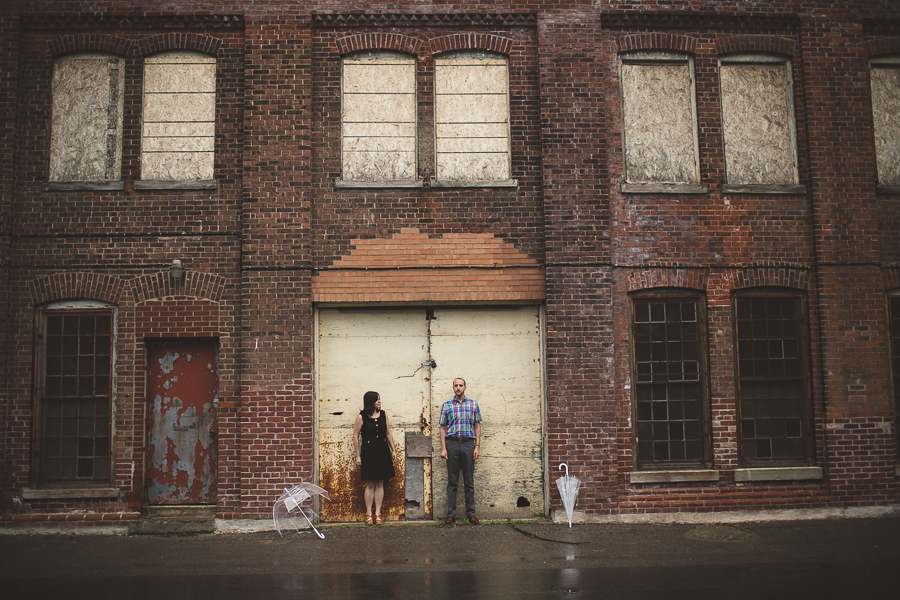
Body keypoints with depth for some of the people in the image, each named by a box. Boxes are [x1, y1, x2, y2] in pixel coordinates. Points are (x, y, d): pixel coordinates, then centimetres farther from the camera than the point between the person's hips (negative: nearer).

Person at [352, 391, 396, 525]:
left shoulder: (383, 415, 7)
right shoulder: (361, 417, -5)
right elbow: (355, 436, -2)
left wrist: (393, 450, 8)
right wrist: (358, 455, -4)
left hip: (383, 453, 3)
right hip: (368, 453, -3)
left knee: (380, 484, 5)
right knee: (370, 485, 1)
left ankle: (378, 513, 12)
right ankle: (368, 514, 10)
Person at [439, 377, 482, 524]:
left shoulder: (473, 404, 8)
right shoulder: (446, 405, 7)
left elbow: (477, 426, 8)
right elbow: (443, 428, 6)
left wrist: (477, 446, 0)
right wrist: (443, 448, -2)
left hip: (468, 443, 0)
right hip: (452, 443, 0)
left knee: (469, 482, 4)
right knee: (452, 482, 4)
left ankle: (471, 513, 11)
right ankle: (451, 514, 8)